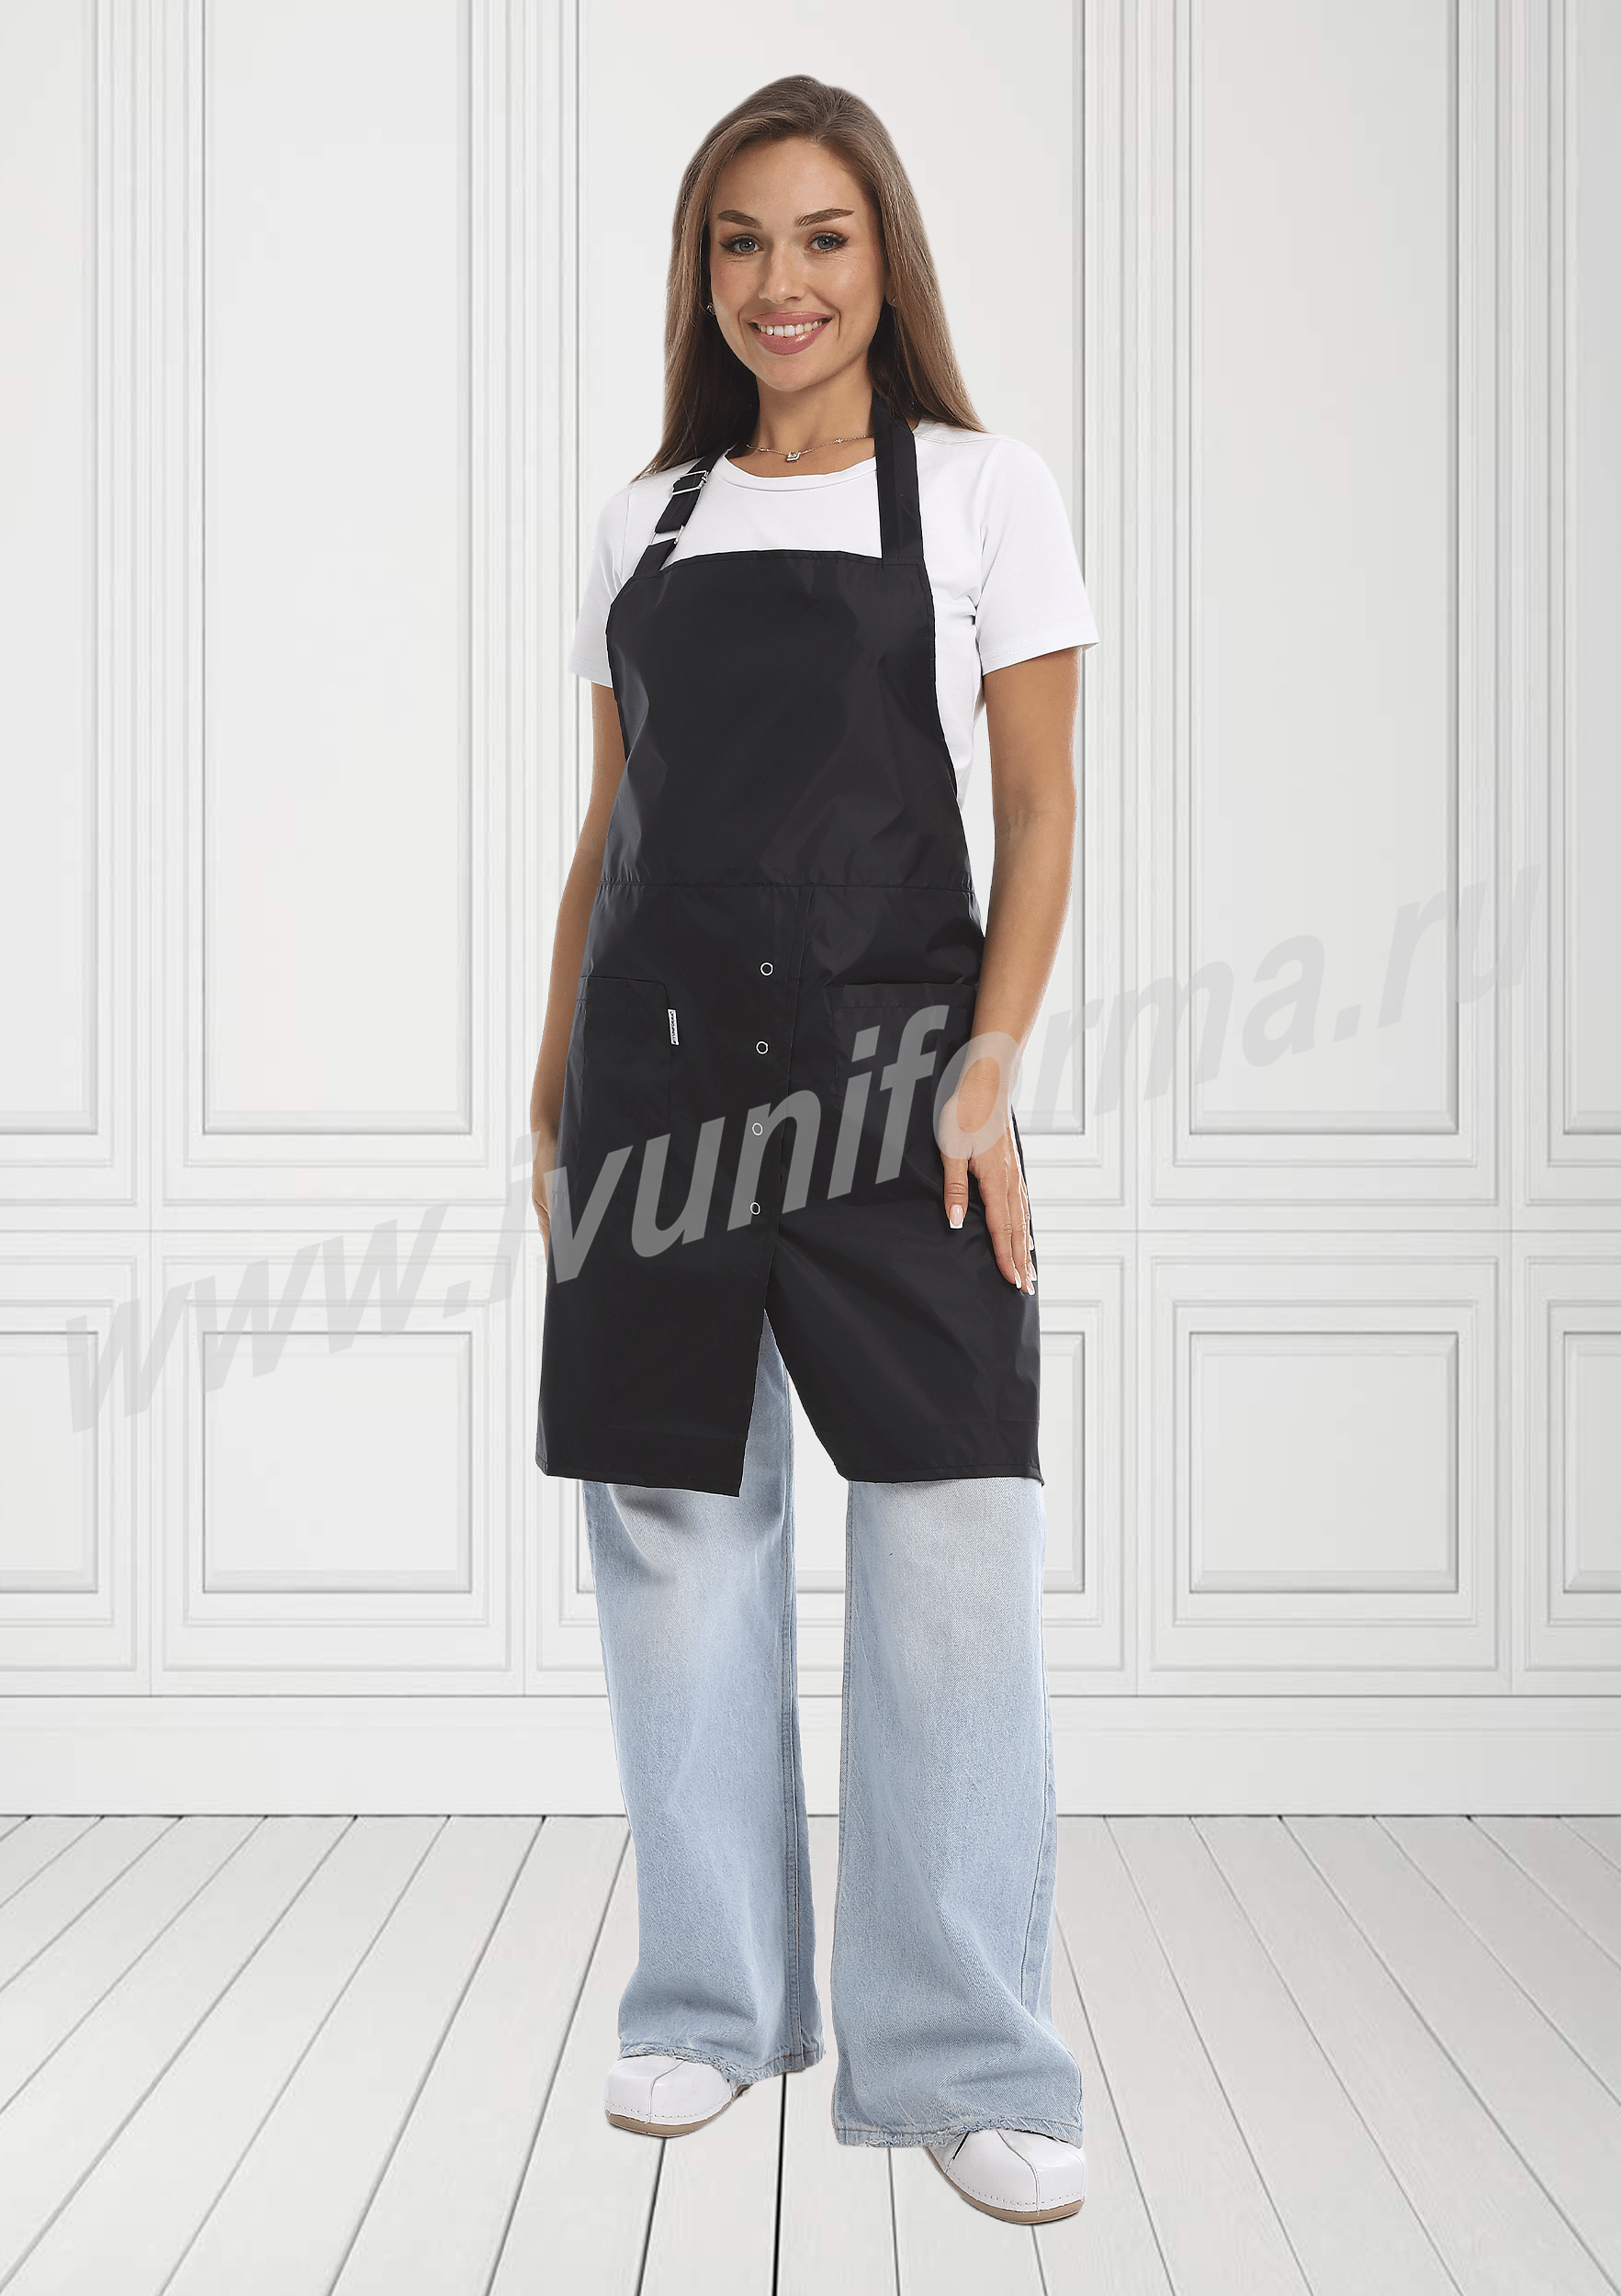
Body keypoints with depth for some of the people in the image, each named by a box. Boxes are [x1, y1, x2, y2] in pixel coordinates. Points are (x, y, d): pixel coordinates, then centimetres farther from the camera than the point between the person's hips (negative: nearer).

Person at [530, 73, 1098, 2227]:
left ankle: (966, 2058, 5)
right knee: (677, 1529, 7)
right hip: (659, 1065, 4)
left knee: (950, 1547, -6)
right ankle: (718, 1997, 23)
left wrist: (989, 1067, -11)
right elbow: (611, 822, 16)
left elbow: (1042, 806, 0)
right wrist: (558, 1082, 11)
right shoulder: (647, 518, 14)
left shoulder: (983, 490, 5)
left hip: (887, 1055, -3)